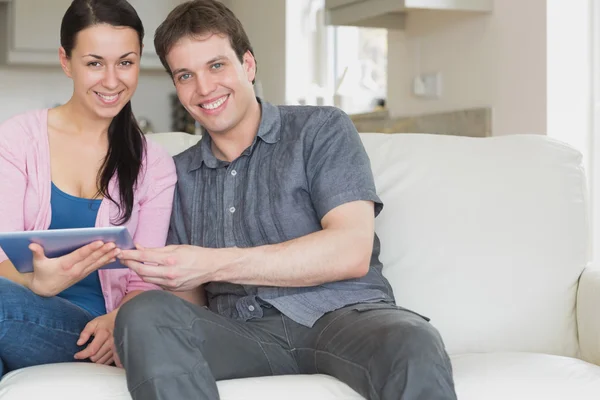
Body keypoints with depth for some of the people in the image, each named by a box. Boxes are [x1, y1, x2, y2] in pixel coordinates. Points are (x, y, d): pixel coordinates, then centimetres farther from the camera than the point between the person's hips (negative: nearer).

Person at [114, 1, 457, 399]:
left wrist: (213, 264, -14)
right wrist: (117, 320, -8)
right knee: (144, 315, -28)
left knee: (415, 347, -38)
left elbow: (352, 252, -9)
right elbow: (185, 293, 16)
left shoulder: (322, 130, 6)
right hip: (243, 330, 4)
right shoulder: (179, 175, 19)